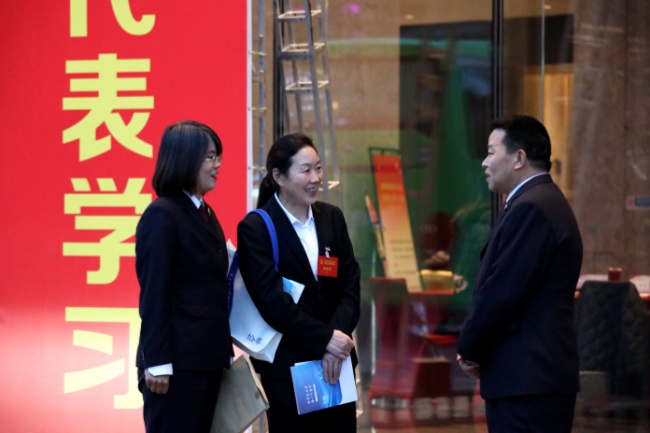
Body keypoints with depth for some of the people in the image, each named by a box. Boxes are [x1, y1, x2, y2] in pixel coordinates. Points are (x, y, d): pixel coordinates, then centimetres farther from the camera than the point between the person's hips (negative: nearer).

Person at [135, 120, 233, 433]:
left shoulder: (206, 213, 15)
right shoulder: (161, 215, -10)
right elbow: (153, 294, -15)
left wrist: (225, 351, 14)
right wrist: (156, 362, -18)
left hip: (208, 357, 8)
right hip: (178, 359, -8)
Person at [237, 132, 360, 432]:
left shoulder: (332, 218, 10)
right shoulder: (255, 228, -6)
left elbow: (350, 287, 5)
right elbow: (271, 300, -14)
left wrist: (338, 334, -12)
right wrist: (324, 339, -17)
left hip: (336, 361, 5)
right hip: (286, 363, -5)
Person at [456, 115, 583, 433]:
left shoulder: (531, 208, -14)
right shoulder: (543, 203, 18)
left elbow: (502, 292, -18)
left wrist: (469, 350, -5)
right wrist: (474, 348, 9)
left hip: (526, 380, -10)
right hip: (536, 374, 10)